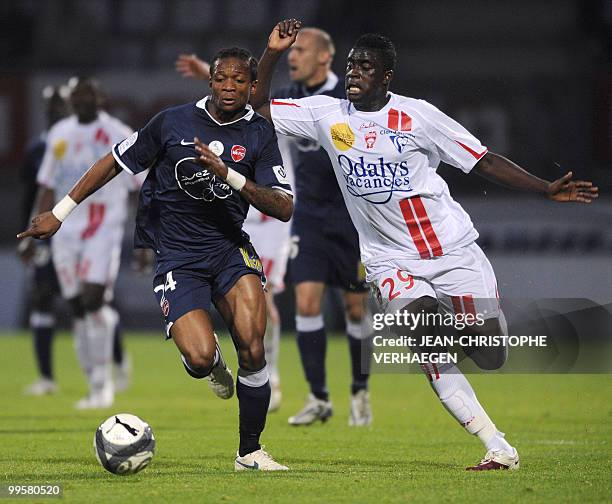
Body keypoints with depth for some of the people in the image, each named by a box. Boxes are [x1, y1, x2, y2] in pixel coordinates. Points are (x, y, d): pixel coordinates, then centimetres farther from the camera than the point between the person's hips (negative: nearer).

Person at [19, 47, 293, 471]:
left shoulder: (259, 134, 2)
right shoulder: (173, 122, -1)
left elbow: (284, 209, -5)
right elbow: (115, 163, 9)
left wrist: (229, 175, -19)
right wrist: (60, 213, 9)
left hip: (230, 248, 2)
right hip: (175, 256, -1)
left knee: (252, 349, -20)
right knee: (199, 358, -22)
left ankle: (250, 452, -2)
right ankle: (213, 364, 18)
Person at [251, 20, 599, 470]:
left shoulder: (417, 116, -4)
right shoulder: (327, 115, 3)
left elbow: (484, 161, -1)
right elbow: (259, 107, 8)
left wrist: (547, 190, -9)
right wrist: (272, 54, -7)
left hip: (455, 249, -1)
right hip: (392, 260, 1)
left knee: (492, 357, -4)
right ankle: (498, 448, -18)